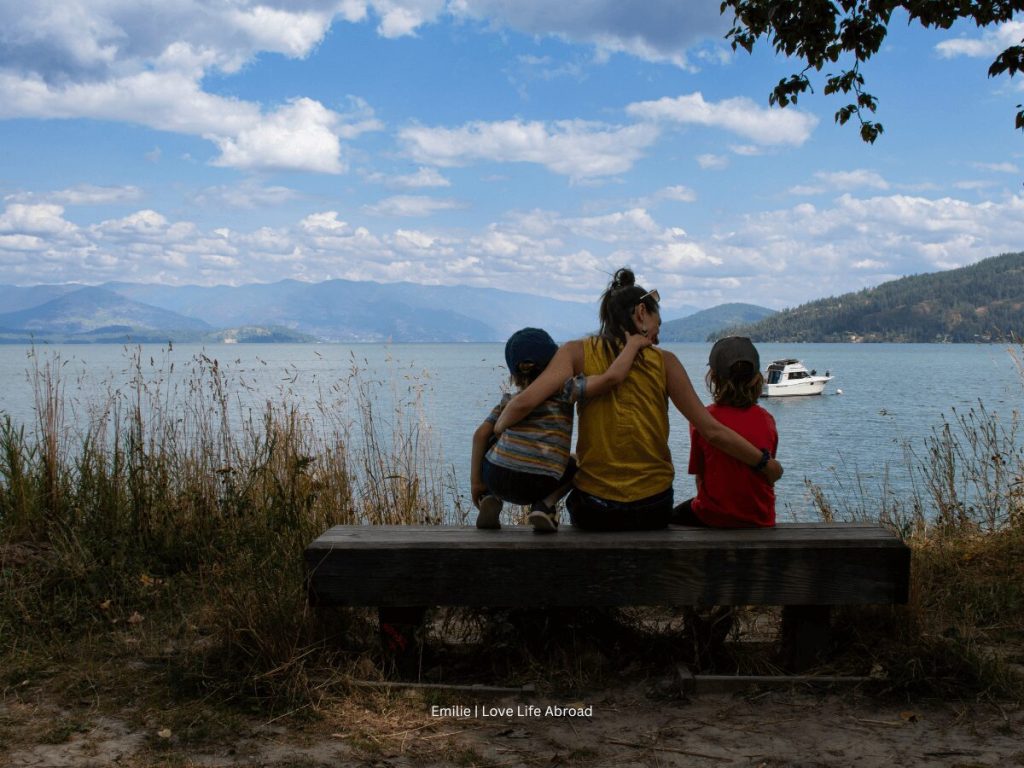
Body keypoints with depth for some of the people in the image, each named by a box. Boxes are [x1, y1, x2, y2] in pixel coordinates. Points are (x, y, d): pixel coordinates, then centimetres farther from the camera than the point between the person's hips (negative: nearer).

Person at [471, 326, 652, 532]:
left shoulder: (510, 400, 17)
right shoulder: (564, 390, 3)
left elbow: (481, 433, 8)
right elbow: (611, 377, -10)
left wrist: (475, 481, 12)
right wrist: (633, 344, 4)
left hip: (495, 477, 2)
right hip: (535, 488, -2)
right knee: (573, 466, 31)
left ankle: (489, 500, 12)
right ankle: (545, 506, 3)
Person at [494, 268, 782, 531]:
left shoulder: (579, 352, -4)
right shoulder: (663, 361, -3)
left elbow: (524, 402, -17)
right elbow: (712, 431, -4)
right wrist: (766, 463, 8)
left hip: (592, 511, 0)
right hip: (653, 508, 1)